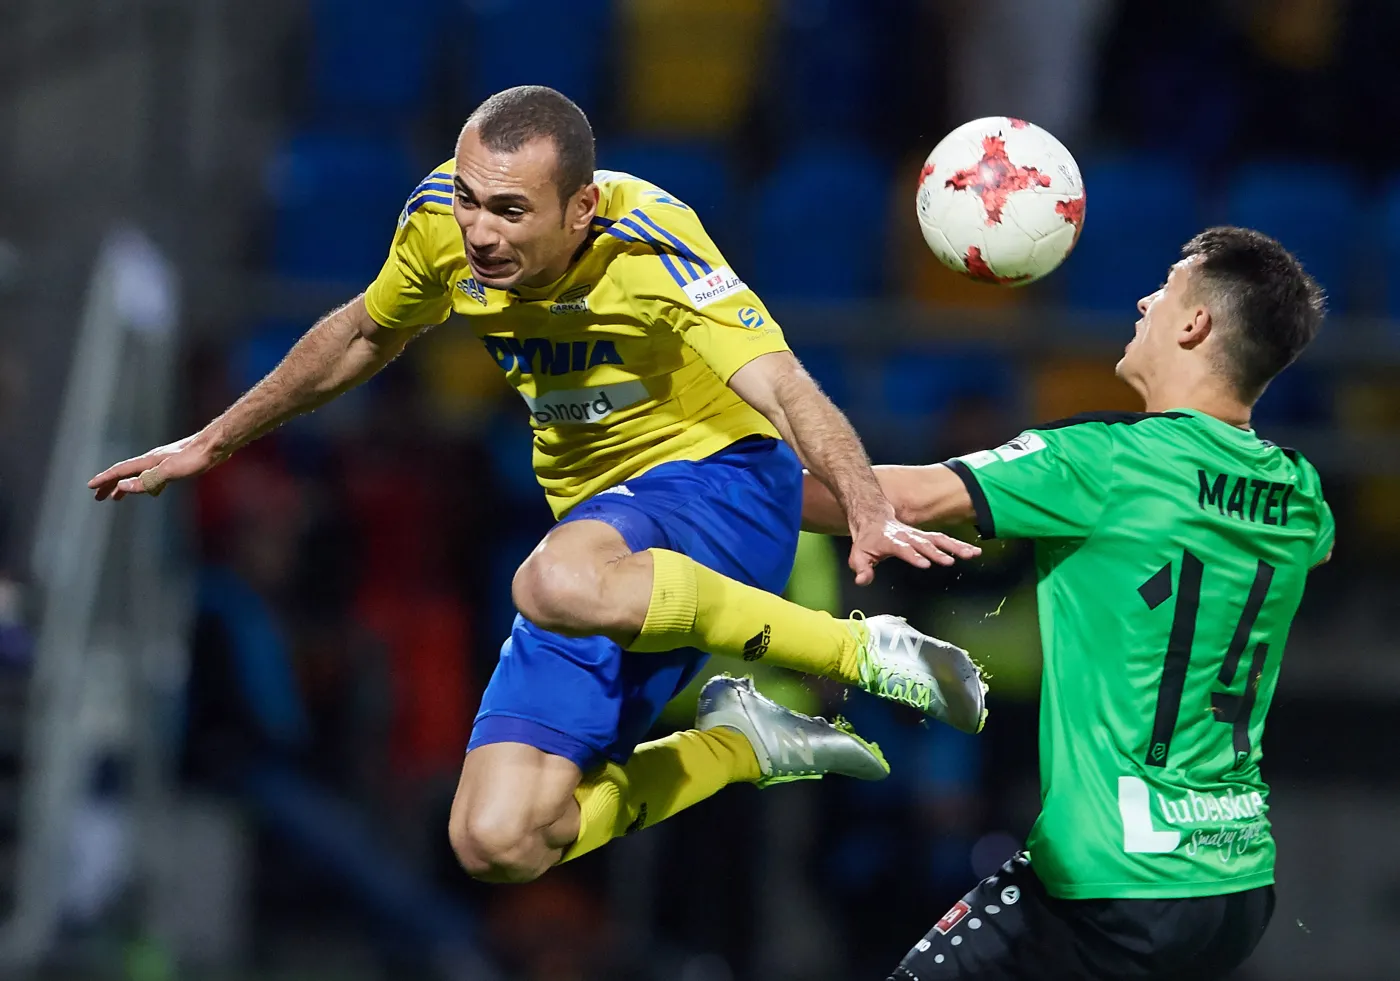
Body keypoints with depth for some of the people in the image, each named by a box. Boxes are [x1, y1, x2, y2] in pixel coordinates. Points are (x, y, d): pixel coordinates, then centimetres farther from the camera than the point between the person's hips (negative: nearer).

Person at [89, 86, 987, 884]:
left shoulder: (647, 244, -23)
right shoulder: (442, 220, -7)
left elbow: (785, 390, -35)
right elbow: (364, 336, 16)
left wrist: (872, 517, -53)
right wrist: (212, 446, 24)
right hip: (604, 536, 7)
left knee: (559, 583, -42)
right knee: (495, 844, -8)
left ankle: (867, 652, -25)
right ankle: (743, 742, 14)